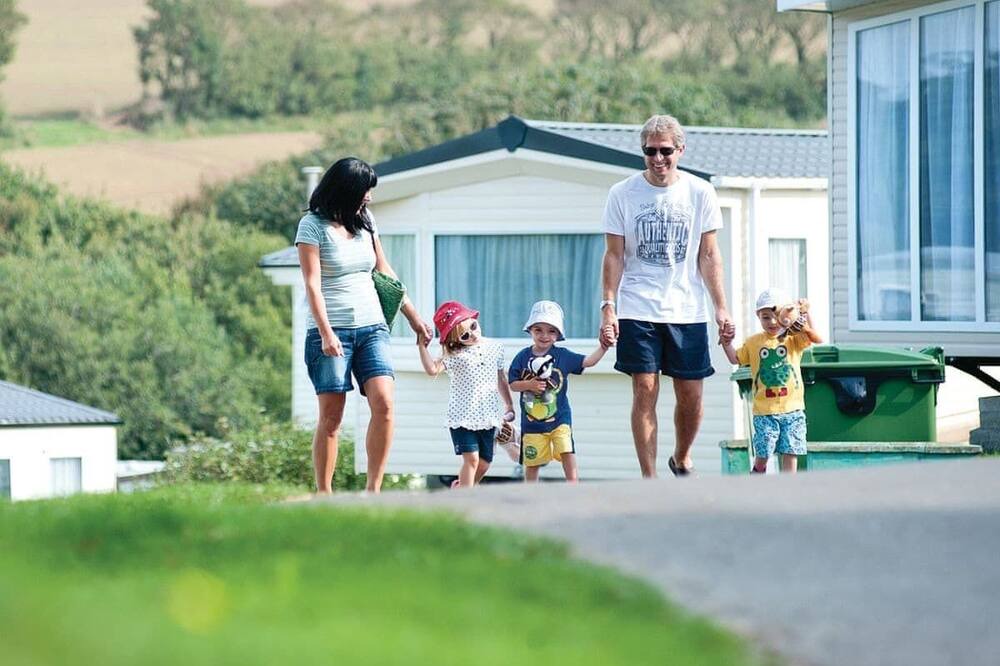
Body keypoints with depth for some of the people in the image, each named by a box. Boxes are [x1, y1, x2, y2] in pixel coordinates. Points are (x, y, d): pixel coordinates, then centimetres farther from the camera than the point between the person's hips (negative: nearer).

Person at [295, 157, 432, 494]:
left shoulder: (365, 222, 14)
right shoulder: (313, 226, -3)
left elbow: (385, 272, 24)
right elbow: (312, 284, -10)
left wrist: (413, 317, 26)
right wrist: (326, 333, -19)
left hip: (372, 327, 5)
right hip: (331, 331, -5)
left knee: (383, 403, -12)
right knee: (331, 415, -6)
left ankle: (373, 491, -9)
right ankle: (323, 496, 0)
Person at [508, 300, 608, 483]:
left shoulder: (562, 356, -3)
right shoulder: (523, 357, -2)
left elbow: (588, 361, -7)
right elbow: (512, 384, 0)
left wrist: (603, 347, -21)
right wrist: (528, 385, -19)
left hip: (559, 418, -1)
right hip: (532, 421, 1)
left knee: (567, 453, -15)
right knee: (532, 462, 9)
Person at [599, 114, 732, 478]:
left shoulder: (700, 192, 3)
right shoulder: (623, 194, 0)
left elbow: (709, 256, 6)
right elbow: (614, 256, 2)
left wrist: (721, 307, 0)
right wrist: (608, 306, -7)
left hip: (687, 311, 2)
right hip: (637, 311, -1)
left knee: (691, 396, 3)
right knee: (645, 391, -6)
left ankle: (681, 459, 29)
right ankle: (649, 480, -3)